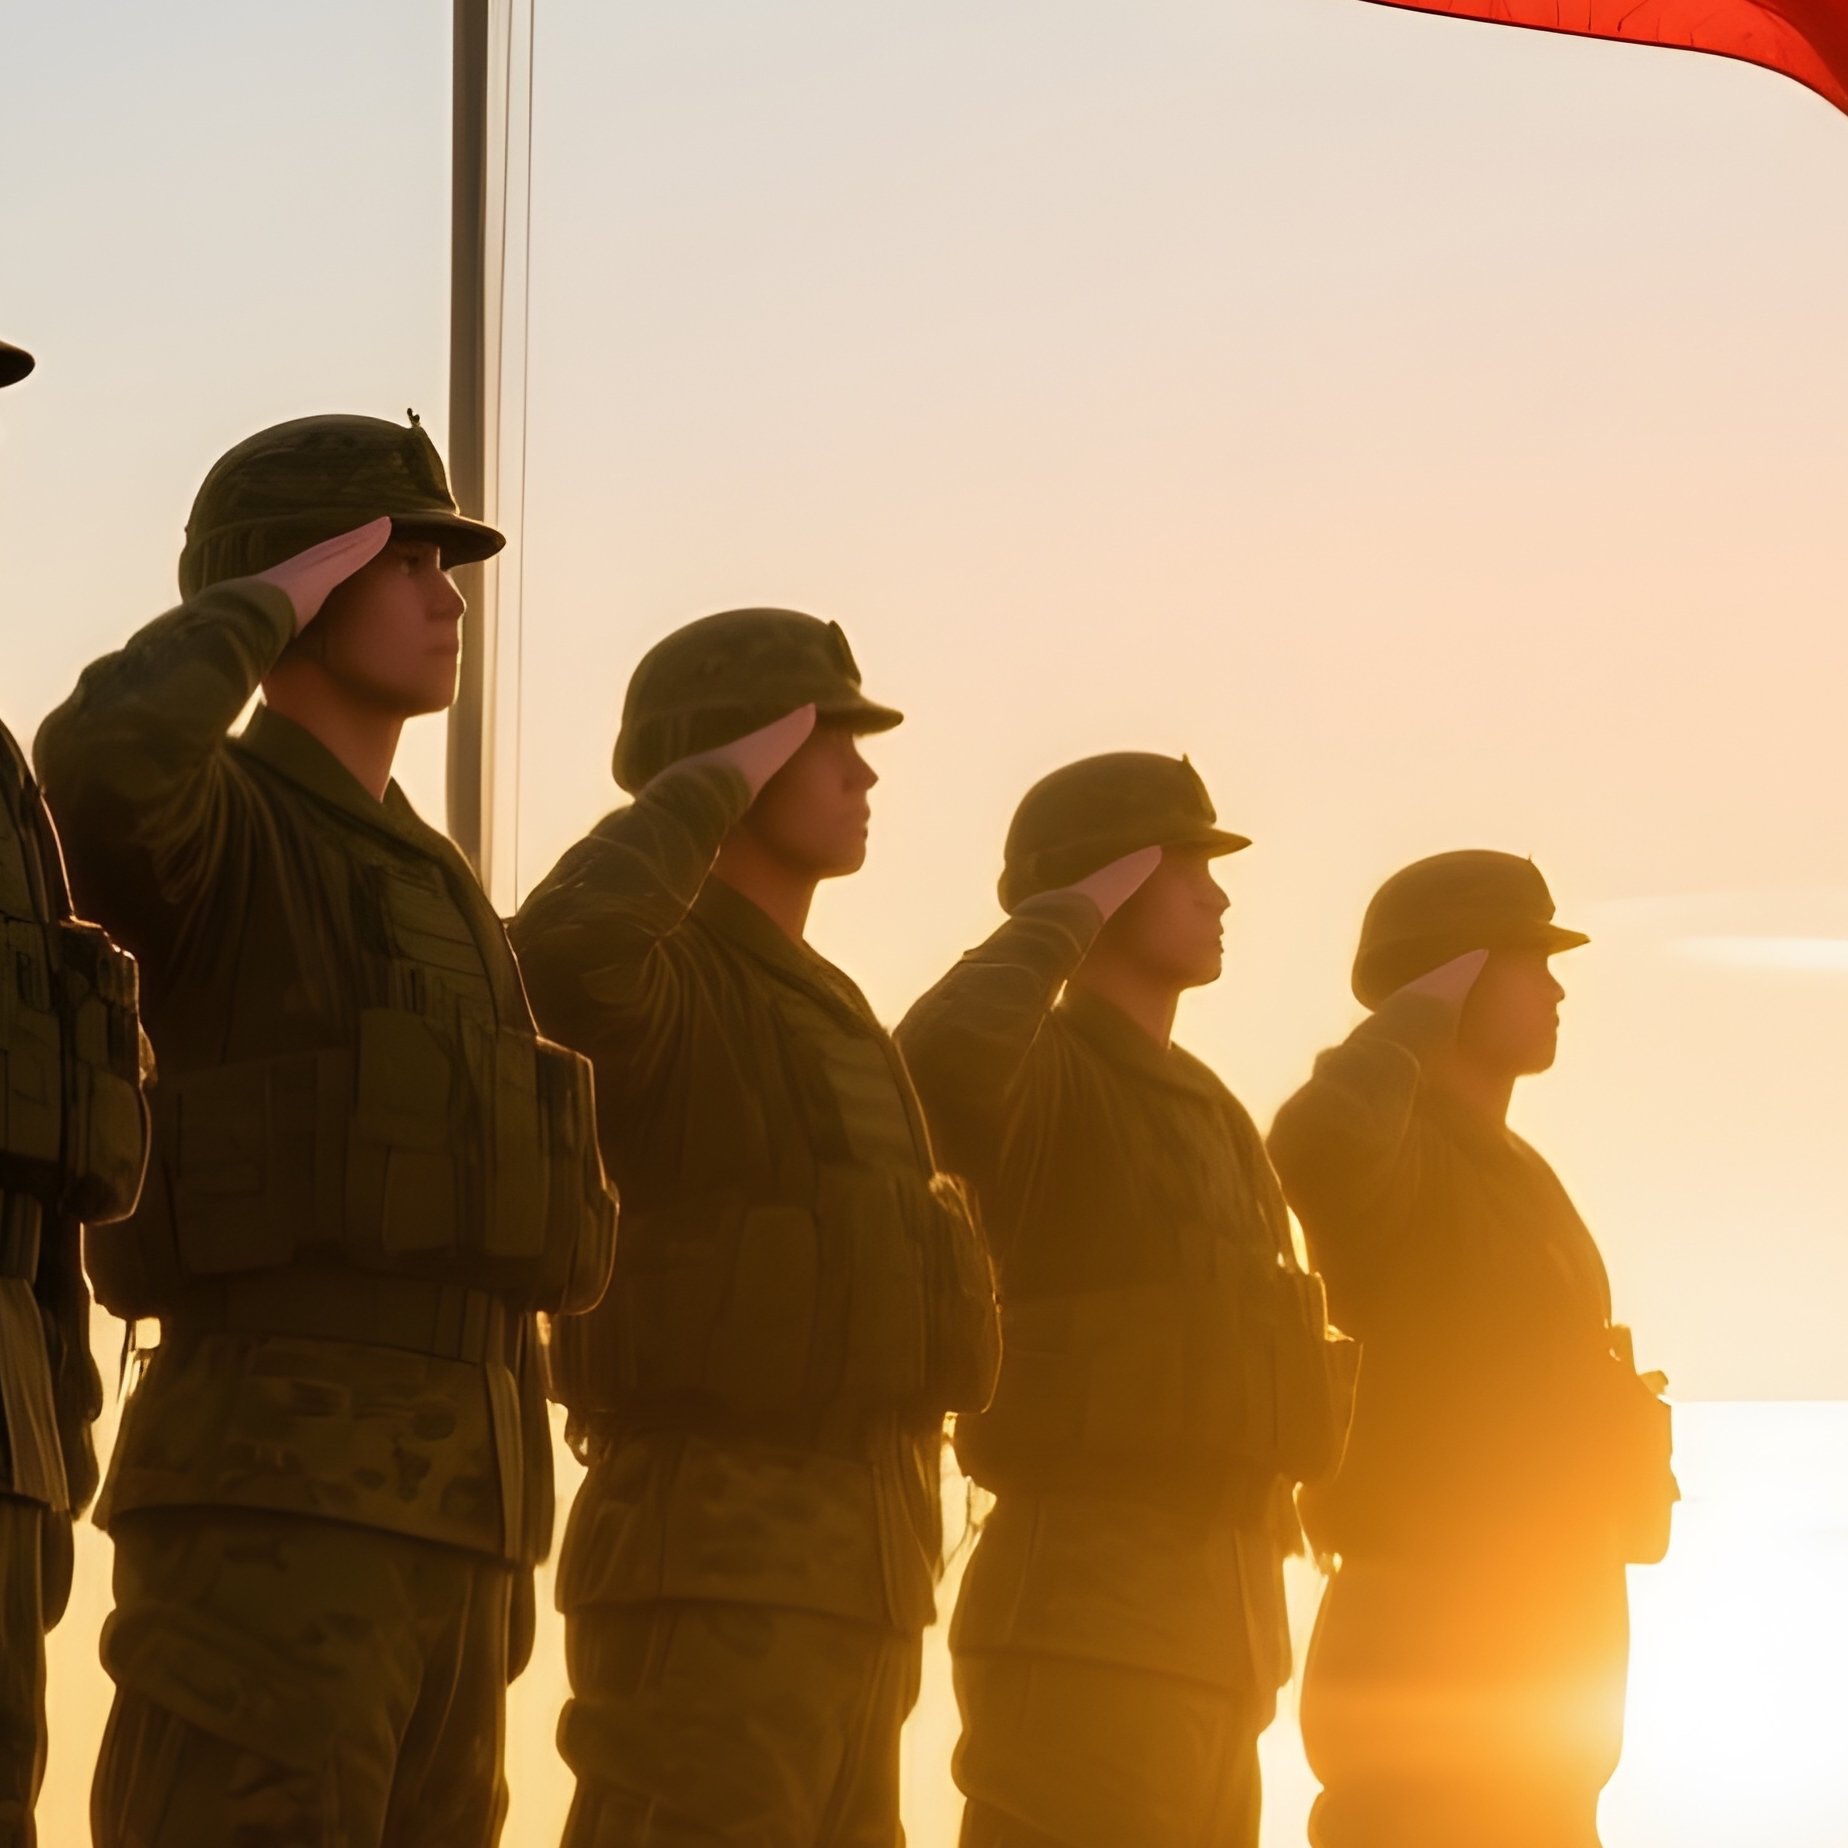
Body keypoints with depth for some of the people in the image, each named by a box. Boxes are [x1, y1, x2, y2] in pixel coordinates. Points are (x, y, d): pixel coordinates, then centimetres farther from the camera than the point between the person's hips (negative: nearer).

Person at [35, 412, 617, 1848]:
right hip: (266, 1508, -8)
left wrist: (493, 1568, 21)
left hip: (432, 1522, 8)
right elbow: (93, 762, -30)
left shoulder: (430, 888, 25)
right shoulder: (195, 825, -2)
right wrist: (268, 607, -10)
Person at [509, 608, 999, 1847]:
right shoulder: (647, 986, -6)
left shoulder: (820, 1017, 23)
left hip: (841, 1589, 9)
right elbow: (553, 955, -34)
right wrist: (713, 790, -18)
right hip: (706, 1583, -9)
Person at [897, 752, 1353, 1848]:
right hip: (1085, 1611, -9)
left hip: (1214, 1625, 9)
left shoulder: (1204, 1109, 23)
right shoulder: (1043, 1075, -5)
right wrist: (1066, 925, -15)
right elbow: (939, 1065, -31)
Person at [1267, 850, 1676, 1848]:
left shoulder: (1511, 1177, 20)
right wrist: (1416, 1019, -22)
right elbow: (1311, 1146, -37)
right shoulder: (1393, 1157, -11)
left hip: (1526, 1659, 10)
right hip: (1422, 1662, -10)